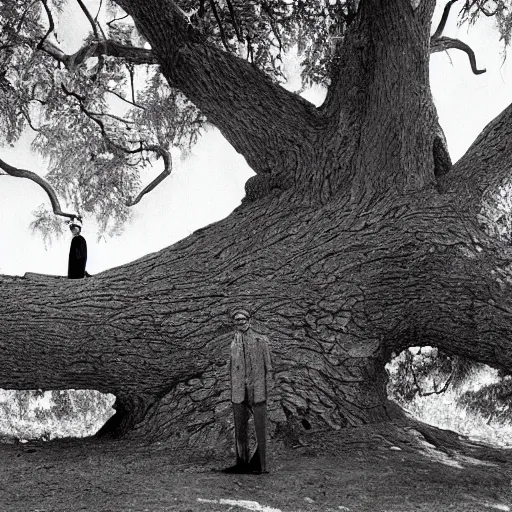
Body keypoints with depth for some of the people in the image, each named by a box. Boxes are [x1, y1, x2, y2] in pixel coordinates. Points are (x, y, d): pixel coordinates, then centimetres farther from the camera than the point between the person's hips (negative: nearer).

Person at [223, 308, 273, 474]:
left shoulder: (261, 340, 0)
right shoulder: (233, 343, 11)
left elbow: (268, 367, 2)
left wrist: (267, 386, -5)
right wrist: (231, 390, 12)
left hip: (257, 390, -4)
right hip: (239, 392, 4)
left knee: (260, 428, 0)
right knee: (240, 429, 9)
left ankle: (259, 465, 8)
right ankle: (242, 464, 20)